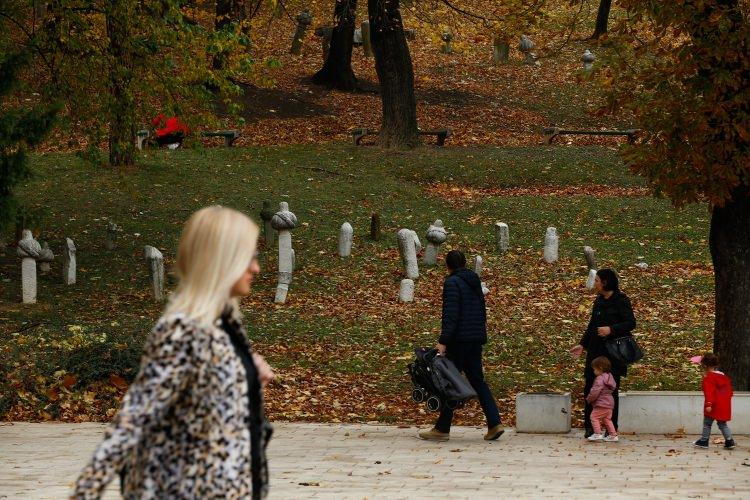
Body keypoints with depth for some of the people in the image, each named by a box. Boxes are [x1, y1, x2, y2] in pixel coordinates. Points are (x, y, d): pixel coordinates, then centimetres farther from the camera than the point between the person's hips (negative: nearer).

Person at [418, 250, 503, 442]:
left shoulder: (452, 282, -12)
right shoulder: (474, 281, 13)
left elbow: (451, 314, -19)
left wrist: (443, 341, -21)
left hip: (459, 339, -8)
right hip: (476, 339, 8)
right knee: (477, 380, 10)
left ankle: (442, 429, 5)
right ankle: (494, 423, 1)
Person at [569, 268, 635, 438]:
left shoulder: (621, 300, -7)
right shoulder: (598, 301, 14)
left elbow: (631, 323, -14)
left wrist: (611, 329, -25)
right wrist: (582, 345, 15)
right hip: (595, 351, 6)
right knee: (590, 388, 2)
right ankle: (589, 426, 8)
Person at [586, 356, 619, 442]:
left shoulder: (600, 379, -18)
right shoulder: (609, 377, 12)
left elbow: (595, 391, -24)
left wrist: (589, 399, -7)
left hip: (601, 404, -10)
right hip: (609, 403, 10)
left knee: (594, 416, -1)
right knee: (607, 419, 18)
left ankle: (598, 434, -6)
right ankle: (613, 435, 18)